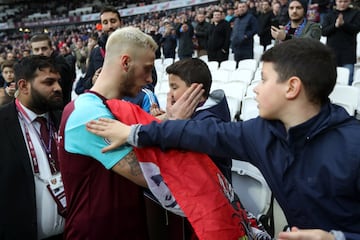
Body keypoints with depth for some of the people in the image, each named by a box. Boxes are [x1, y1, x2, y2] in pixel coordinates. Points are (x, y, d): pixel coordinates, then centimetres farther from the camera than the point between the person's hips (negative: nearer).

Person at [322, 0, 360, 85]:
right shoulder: (329, 15, 10)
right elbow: (324, 32, 1)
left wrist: (343, 24, -20)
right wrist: (335, 25, -17)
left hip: (348, 52, -1)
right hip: (332, 51, 1)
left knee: (348, 80, -4)